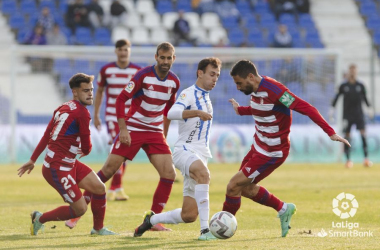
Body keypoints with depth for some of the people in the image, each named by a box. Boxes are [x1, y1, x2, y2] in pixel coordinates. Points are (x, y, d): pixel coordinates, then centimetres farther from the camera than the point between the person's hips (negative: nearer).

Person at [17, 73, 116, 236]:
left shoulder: (63, 108, 9)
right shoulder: (82, 113, -18)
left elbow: (46, 135, 15)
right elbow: (86, 148, -9)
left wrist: (33, 160, 22)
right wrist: (86, 150, 16)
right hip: (58, 168, -10)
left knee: (99, 188, 6)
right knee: (80, 209, -4)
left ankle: (98, 229, 22)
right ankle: (40, 219, 13)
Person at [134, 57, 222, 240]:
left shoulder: (206, 98, 19)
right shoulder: (189, 94, -8)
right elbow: (172, 113, -29)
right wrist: (197, 112, -40)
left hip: (200, 155, 8)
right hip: (185, 151, -8)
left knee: (188, 215, 0)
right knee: (203, 173, -41)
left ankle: (151, 220, 26)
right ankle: (204, 230, -44)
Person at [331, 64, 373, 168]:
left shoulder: (360, 86, 5)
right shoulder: (344, 86, 1)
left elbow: (364, 97, 13)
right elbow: (337, 96, 6)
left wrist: (369, 108, 5)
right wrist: (332, 108, -1)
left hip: (359, 114, 0)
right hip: (347, 114, 0)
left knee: (363, 133, -14)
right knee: (347, 135, -1)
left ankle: (366, 158, -17)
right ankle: (348, 159, 9)